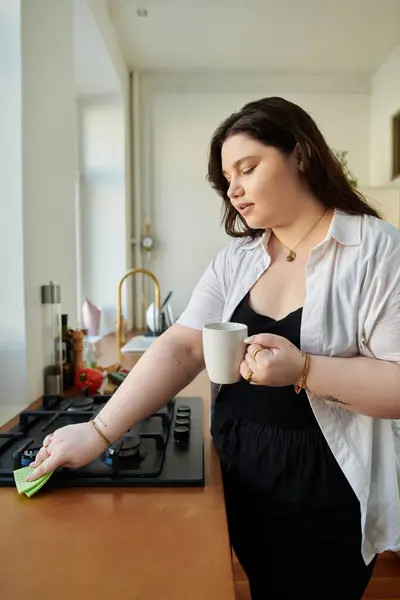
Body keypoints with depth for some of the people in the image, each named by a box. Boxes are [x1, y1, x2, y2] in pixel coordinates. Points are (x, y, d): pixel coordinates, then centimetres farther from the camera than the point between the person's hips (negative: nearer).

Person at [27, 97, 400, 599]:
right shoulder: (236, 257, 2)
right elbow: (181, 347, -6)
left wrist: (303, 370, -28)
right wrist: (98, 431, -14)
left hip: (328, 502, -4)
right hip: (240, 483, 5)